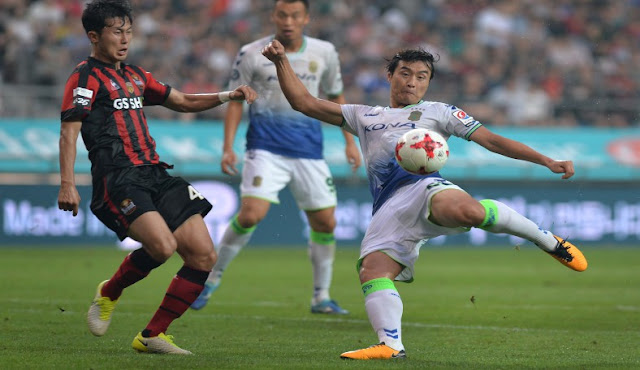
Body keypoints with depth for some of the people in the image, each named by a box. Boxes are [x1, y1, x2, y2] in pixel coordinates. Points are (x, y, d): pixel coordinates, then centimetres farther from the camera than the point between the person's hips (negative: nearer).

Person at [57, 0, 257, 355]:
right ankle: (109, 293, 0)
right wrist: (67, 184, -22)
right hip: (117, 178, -8)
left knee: (204, 255, -3)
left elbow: (182, 101, 31)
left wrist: (227, 96, 16)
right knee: (162, 245, -29)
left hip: (155, 175, 8)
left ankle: (152, 335, 5)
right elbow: (69, 131, -10)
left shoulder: (134, 75, 23)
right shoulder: (86, 77, -1)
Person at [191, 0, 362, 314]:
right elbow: (236, 100, 3)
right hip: (266, 149, -4)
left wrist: (350, 141, 15)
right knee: (251, 214, -20)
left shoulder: (324, 53, 6)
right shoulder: (252, 55, -3)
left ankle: (321, 297, 17)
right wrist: (228, 148, -6)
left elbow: (335, 97, 19)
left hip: (309, 152, 4)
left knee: (325, 223, 1)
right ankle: (212, 279, -2)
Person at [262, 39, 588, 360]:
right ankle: (391, 345, -29)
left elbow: (491, 140, 18)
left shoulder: (438, 112, 25)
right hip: (388, 209, 4)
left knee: (466, 211, -37)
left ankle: (548, 241, -18)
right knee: (372, 270, -21)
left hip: (425, 187, -4)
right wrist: (281, 61, 20)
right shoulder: (363, 117, 33)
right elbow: (304, 102, 32)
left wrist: (547, 162, 9)